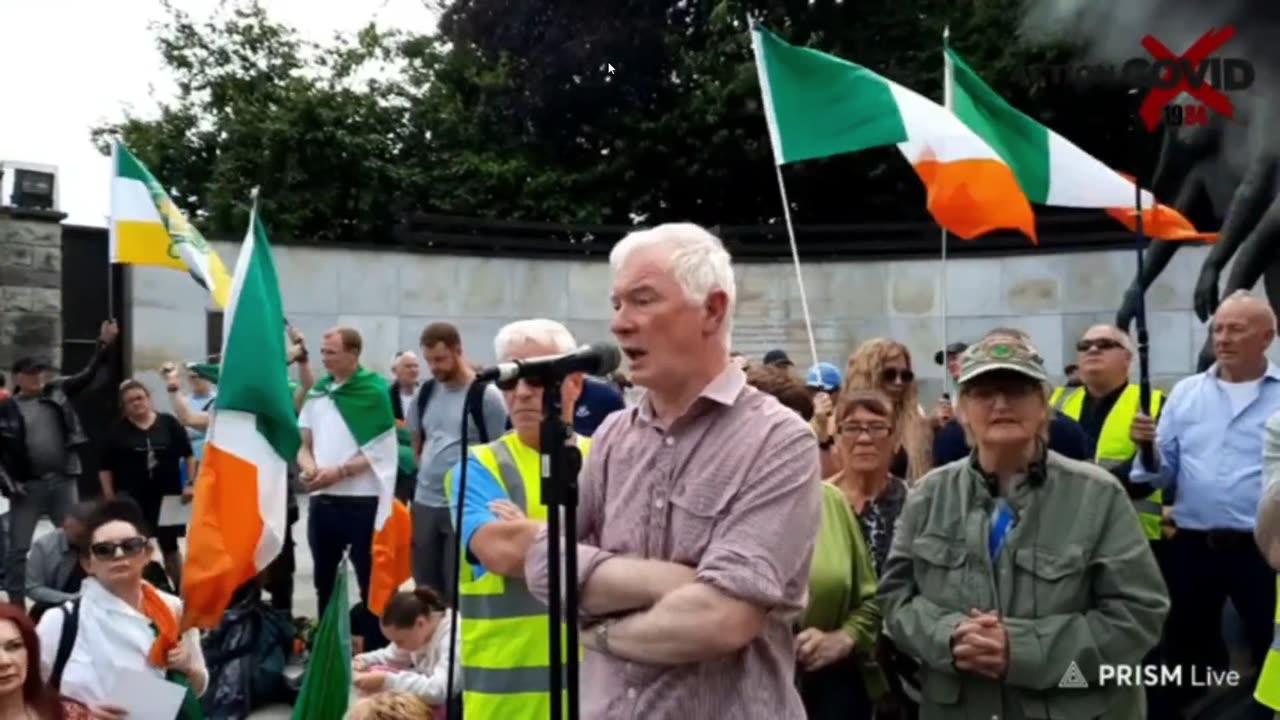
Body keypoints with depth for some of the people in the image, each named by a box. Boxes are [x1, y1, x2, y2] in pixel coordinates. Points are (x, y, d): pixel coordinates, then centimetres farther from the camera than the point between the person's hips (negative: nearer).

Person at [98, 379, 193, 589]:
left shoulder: (168, 423, -1)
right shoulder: (118, 431, -2)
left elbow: (188, 455, 3)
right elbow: (105, 468, 0)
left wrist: (190, 484, -4)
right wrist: (110, 498, -4)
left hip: (167, 497, 1)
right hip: (132, 500, -1)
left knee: (170, 546, 10)